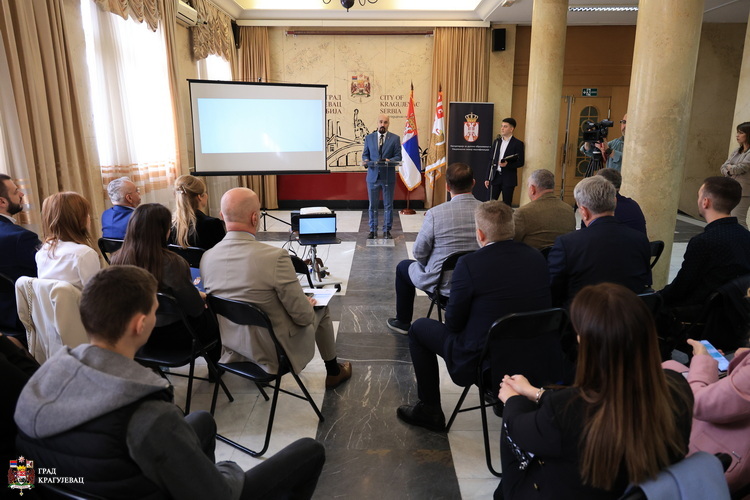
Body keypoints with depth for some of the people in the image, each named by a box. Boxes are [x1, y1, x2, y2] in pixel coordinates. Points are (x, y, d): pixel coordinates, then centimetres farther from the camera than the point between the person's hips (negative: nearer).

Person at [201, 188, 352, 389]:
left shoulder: (206, 257, -10)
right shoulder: (275, 256, -30)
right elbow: (303, 316, -22)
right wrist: (309, 305, 2)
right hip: (275, 351, -5)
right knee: (320, 308, 21)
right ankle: (333, 372, 40)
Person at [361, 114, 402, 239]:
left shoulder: (395, 138, 3)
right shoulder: (369, 138, 8)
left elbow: (398, 156, -1)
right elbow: (365, 154, 10)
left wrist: (389, 160, -20)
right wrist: (365, 161, -12)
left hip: (388, 176, -1)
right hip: (373, 176, 1)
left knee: (388, 205, 5)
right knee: (373, 205, 6)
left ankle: (387, 230, 16)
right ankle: (373, 230, 17)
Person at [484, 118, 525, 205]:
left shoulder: (517, 144, -2)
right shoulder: (496, 142, 12)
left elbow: (520, 162, -3)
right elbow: (492, 161, 13)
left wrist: (507, 164, -20)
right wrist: (488, 178, 9)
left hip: (508, 178, -4)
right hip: (495, 177, 4)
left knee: (506, 204, 2)